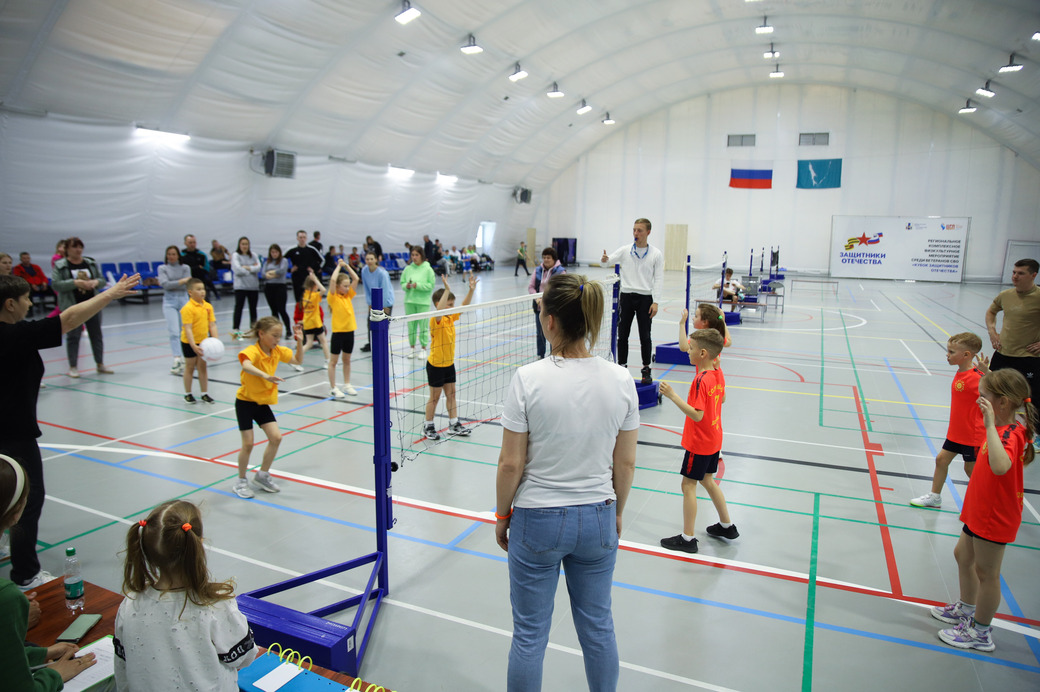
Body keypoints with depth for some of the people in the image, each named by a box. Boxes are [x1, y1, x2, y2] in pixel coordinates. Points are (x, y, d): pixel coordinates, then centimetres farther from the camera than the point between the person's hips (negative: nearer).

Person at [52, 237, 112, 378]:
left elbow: (102, 280, 10)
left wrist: (95, 282, -12)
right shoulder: (60, 266, -3)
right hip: (72, 306, -4)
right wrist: (76, 283, -21)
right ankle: (73, 367, 9)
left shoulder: (91, 263, 8)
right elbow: (55, 284, -11)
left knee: (96, 334, 8)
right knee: (73, 336, 1)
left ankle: (100, 365, 18)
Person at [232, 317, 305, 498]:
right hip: (245, 401, -6)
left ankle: (262, 475, 16)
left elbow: (298, 361, 12)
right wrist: (265, 376, -62)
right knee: (248, 443, -4)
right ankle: (241, 481, 17)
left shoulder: (278, 351, -2)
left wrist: (299, 342, -2)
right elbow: (246, 366, -46)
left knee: (276, 437, -4)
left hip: (263, 403, 6)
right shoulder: (252, 351, -23)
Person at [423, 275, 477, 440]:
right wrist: (447, 290, -48)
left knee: (451, 394, 13)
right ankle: (428, 427, 19)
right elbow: (439, 309, -41)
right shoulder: (436, 320, -20)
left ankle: (454, 424, 23)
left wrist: (471, 289, -8)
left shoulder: (451, 317, 3)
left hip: (449, 363, 7)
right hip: (435, 365, -7)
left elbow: (464, 305, 5)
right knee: (434, 397, 4)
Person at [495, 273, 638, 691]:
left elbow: (511, 463, -13)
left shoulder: (528, 379, -19)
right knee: (597, 626, 22)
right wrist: (615, 513, 15)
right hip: (598, 518, 3)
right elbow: (626, 463, -1)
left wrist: (502, 516, 3)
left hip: (536, 520, -3)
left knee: (530, 633, 15)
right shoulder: (621, 381, -10)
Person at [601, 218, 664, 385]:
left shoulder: (656, 254, 1)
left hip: (645, 298, -1)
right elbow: (610, 260, -8)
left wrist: (655, 302, -10)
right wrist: (605, 259, -33)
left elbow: (659, 279, -1)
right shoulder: (624, 250, 5)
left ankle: (646, 370, 14)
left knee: (645, 336, 3)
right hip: (626, 296, 2)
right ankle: (622, 367, 17)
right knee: (622, 335, 5)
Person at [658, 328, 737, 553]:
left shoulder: (701, 380, -25)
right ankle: (727, 526, 35)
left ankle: (687, 539, 10)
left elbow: (697, 415, -30)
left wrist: (673, 396, -33)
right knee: (707, 481, 23)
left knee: (688, 485, 1)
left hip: (699, 443, -9)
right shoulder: (718, 374, 1)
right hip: (714, 440, 9)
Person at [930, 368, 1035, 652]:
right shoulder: (1006, 428, 3)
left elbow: (1000, 466, -50)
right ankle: (966, 610, 45)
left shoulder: (1011, 434, -29)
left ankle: (981, 633, 23)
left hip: (994, 517, -10)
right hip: (981, 510, 10)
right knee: (963, 555, 24)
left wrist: (990, 425, -49)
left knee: (986, 572, 6)